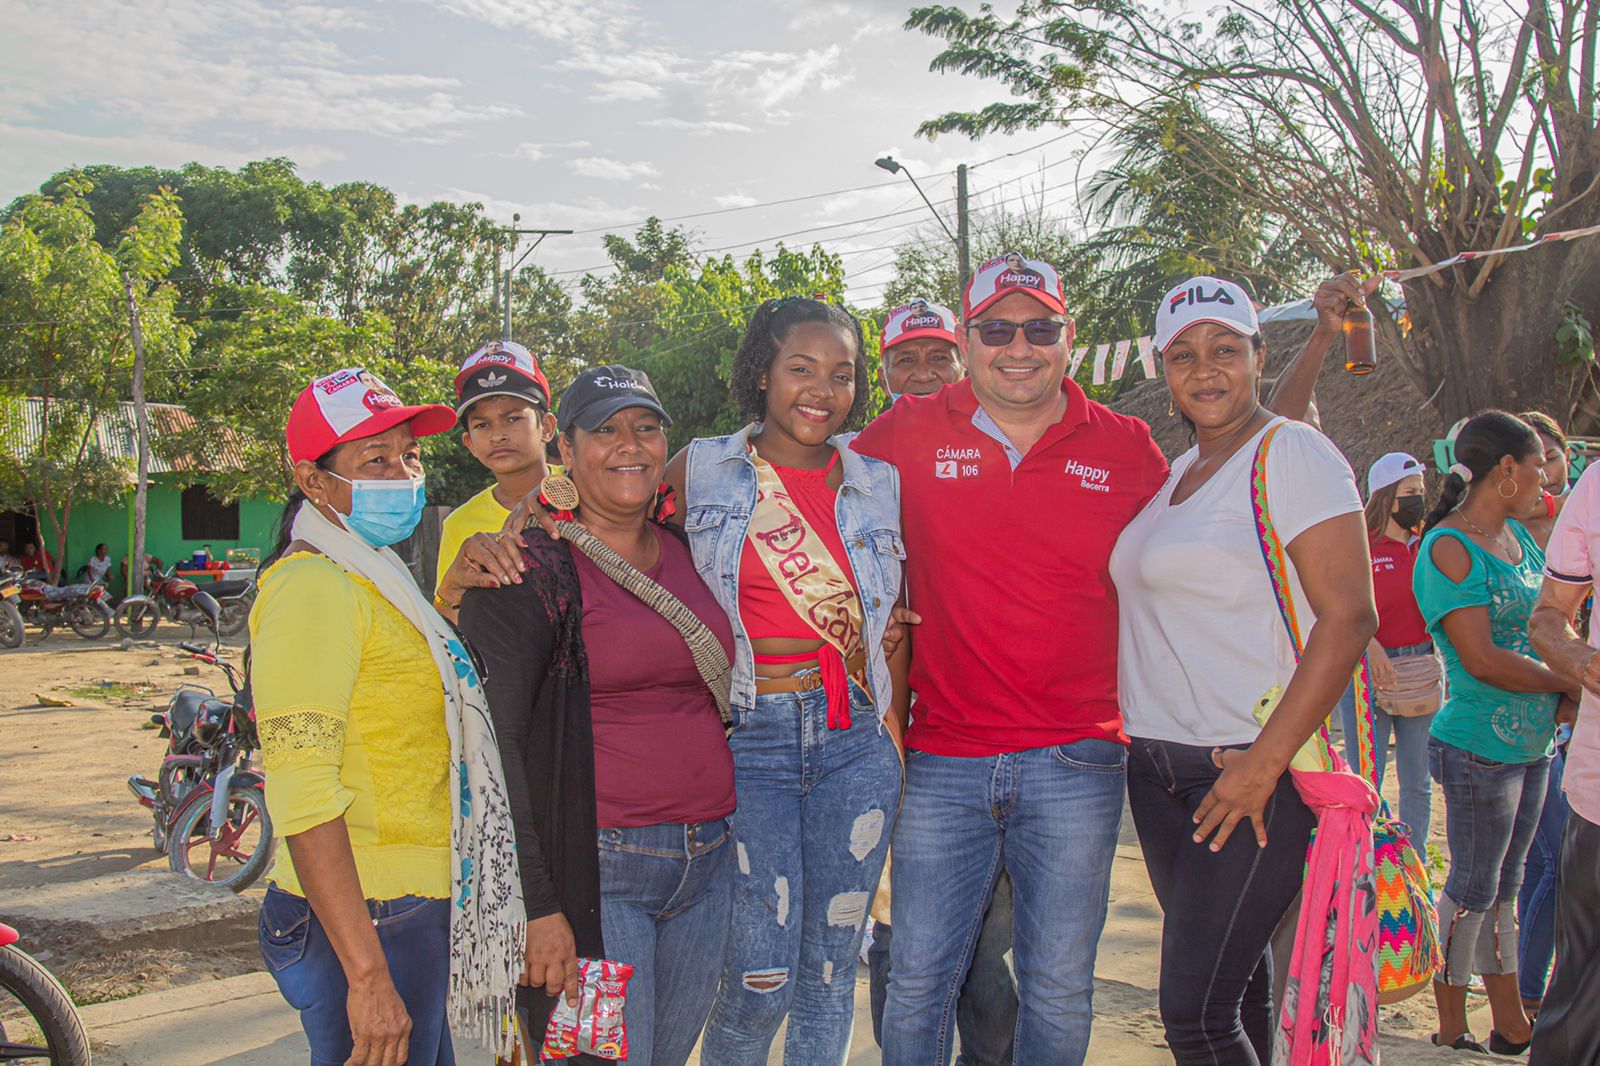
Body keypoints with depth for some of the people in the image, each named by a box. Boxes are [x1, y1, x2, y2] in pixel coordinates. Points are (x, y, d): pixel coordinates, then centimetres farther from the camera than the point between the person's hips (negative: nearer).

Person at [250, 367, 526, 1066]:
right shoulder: (314, 586, -16)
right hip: (367, 921, -10)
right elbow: (303, 799, -24)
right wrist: (368, 976, -26)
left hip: (416, 907, 10)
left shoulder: (376, 579, 16)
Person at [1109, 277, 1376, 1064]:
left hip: (1255, 769, -7)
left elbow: (1349, 617, -15)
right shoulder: (1175, 473, 15)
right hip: (1157, 763, 7)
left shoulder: (1292, 453, -8)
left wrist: (1265, 763, -19)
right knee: (1235, 977, 14)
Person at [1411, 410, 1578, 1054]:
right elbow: (1483, 660, -21)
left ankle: (1511, 1025, 27)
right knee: (1472, 889, 2)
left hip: (1532, 742, 8)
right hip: (1479, 746, -8)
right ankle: (1450, 1031, 15)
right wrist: (1569, 683, -11)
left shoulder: (1517, 534, 10)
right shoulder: (1448, 548, -16)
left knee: (1504, 885, 16)